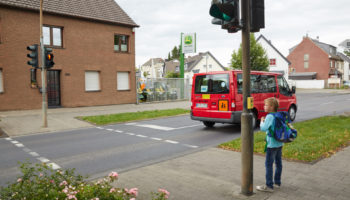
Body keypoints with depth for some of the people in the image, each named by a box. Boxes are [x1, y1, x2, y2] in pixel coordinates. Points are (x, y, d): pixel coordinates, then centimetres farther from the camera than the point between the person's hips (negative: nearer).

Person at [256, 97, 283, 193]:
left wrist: (262, 121, -7)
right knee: (278, 163, 16)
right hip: (280, 143, 9)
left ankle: (269, 186, 3)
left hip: (272, 144, -9)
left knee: (269, 164, -2)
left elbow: (263, 128, -24)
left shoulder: (269, 116, -17)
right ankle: (277, 182, 30)